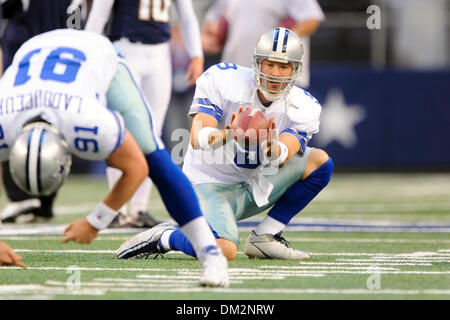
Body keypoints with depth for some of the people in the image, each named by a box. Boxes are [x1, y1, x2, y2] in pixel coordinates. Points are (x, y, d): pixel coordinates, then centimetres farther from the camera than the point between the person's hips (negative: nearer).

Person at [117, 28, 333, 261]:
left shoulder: (303, 108, -8)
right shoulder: (223, 80, -16)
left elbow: (282, 159, -25)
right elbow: (197, 139, -27)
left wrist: (271, 147, -50)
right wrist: (229, 135, -49)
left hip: (253, 189, 5)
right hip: (210, 183, -5)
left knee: (319, 161, -11)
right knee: (224, 251, -32)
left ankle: (265, 237, -3)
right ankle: (162, 238, -1)